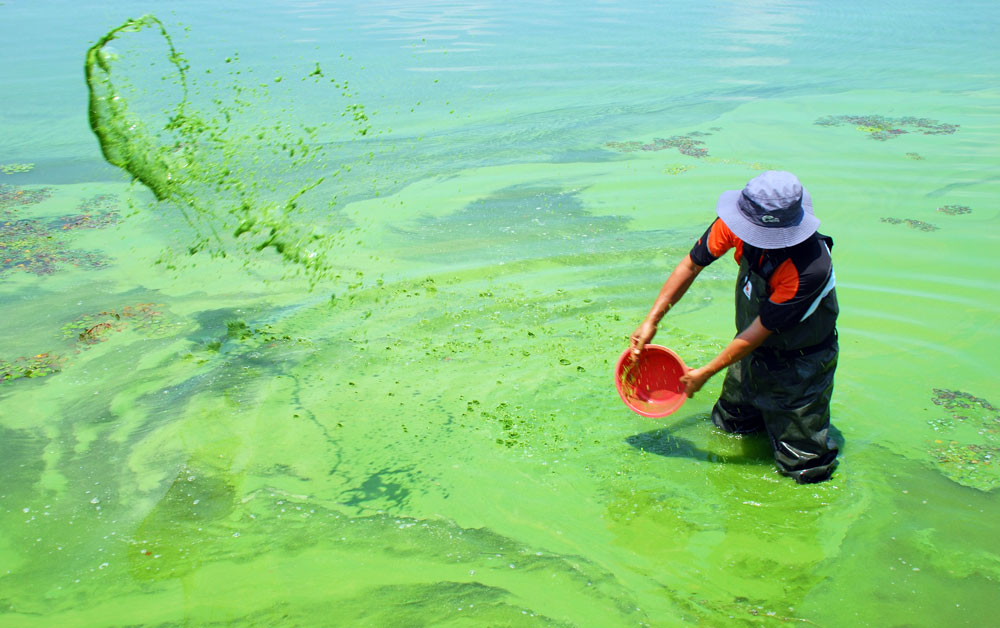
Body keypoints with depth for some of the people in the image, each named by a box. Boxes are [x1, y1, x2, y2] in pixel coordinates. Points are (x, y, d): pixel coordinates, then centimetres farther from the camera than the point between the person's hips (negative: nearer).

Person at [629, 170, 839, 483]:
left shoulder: (810, 269, -39)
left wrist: (705, 373, -18)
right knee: (727, 426, 19)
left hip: (798, 361, -6)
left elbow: (758, 333, -28)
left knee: (802, 468, 3)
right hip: (752, 349, 6)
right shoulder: (738, 225, -24)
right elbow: (692, 264, -8)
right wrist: (652, 320, -9)